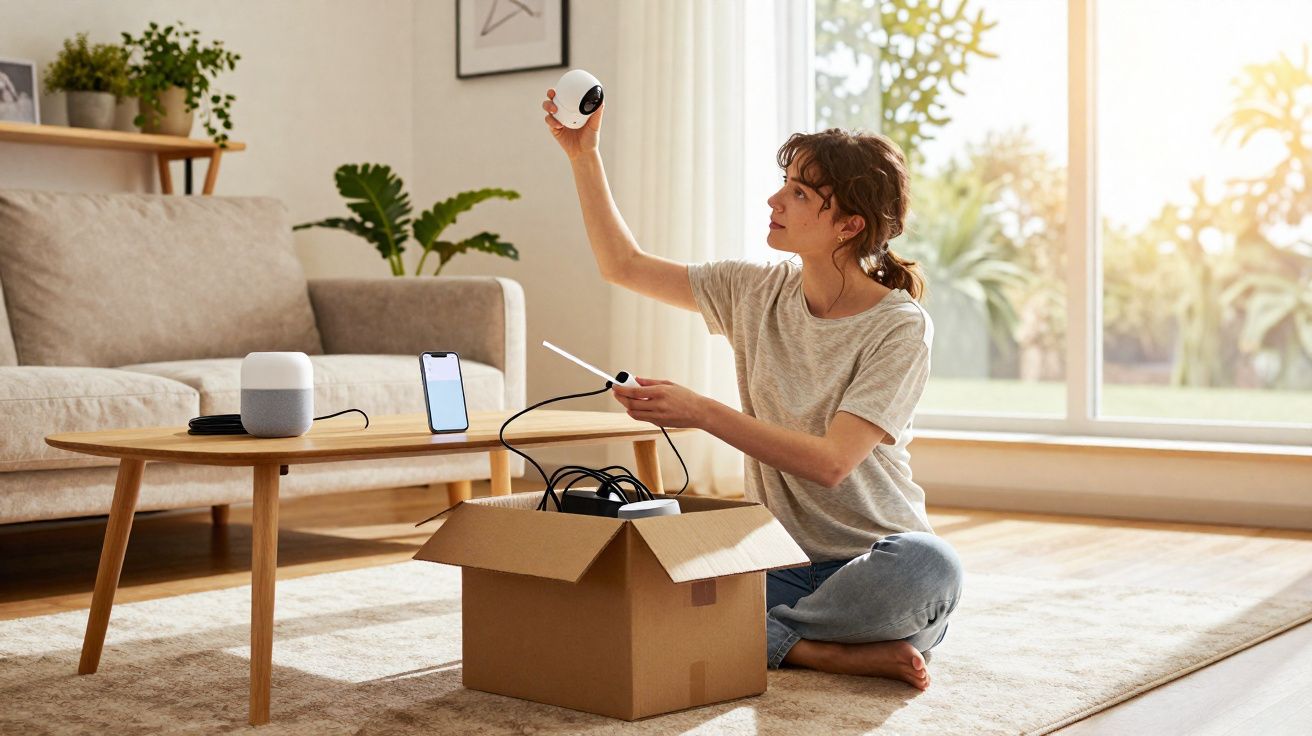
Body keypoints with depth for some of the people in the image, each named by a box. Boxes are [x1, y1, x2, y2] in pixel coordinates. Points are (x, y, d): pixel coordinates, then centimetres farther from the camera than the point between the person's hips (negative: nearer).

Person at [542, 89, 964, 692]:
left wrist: (699, 411, -27)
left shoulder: (900, 327, -11)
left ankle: (767, 637, -19)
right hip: (779, 561, 4)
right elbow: (623, 265, 13)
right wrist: (583, 154, 5)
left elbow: (829, 462, -22)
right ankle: (829, 652, -18)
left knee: (928, 566, -39)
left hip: (872, 561, -3)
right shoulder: (757, 293, 5)